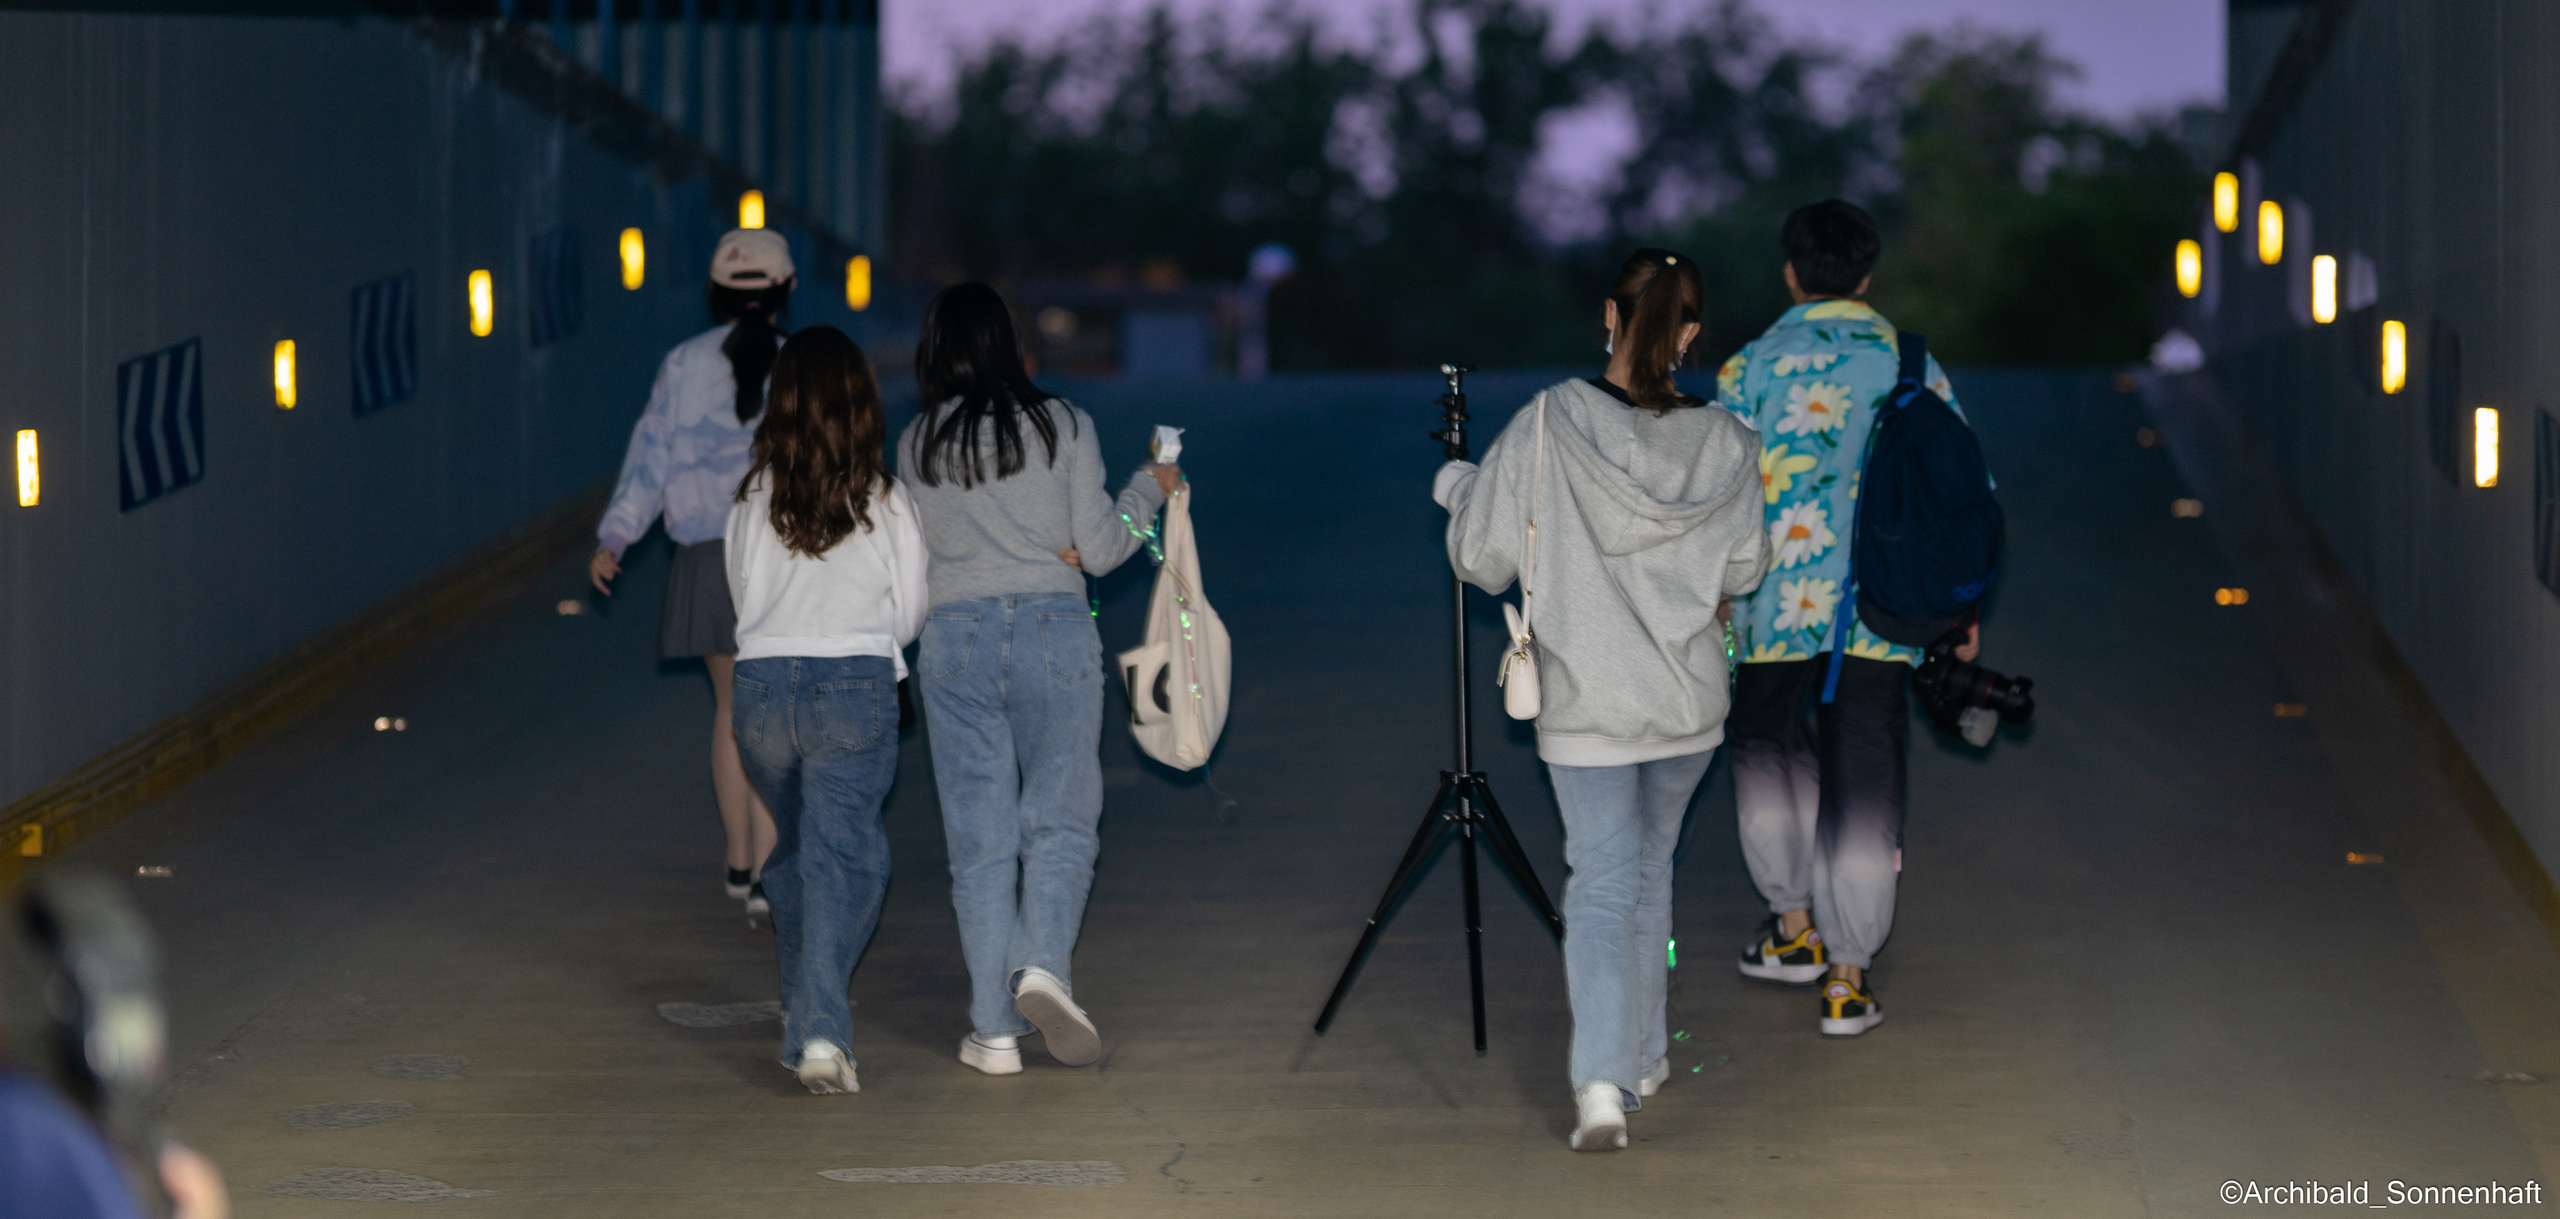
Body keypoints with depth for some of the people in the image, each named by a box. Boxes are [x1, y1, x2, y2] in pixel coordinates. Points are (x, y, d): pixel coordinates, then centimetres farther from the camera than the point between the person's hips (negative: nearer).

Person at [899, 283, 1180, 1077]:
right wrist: (1148, 490, 18)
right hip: (1054, 629, -1)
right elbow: (1100, 549, 0)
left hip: (954, 637, 2)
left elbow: (919, 558, 5)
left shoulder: (916, 446, 4)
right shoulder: (1062, 426, -2)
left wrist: (1052, 552, 9)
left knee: (980, 835, 5)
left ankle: (995, 1029, 3)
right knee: (1061, 816, 7)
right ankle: (1045, 966, -18)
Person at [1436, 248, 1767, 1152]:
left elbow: (1482, 560, -8)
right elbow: (1742, 572, 3)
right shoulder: (1724, 445, -9)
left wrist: (1458, 490, 12)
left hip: (1584, 699, -2)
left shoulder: (1547, 427, -16)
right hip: (1688, 701, 2)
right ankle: (1642, 1054, 30)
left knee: (1602, 880, 1)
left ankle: (1603, 1079, -15)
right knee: (1651, 865, 21)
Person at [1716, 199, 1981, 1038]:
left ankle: (1795, 924, 22)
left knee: (1769, 747, 23)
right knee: (1863, 783, 3)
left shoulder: (1752, 369, -2)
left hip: (1779, 602, -1)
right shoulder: (1913, 367, 5)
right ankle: (1846, 975, 1)